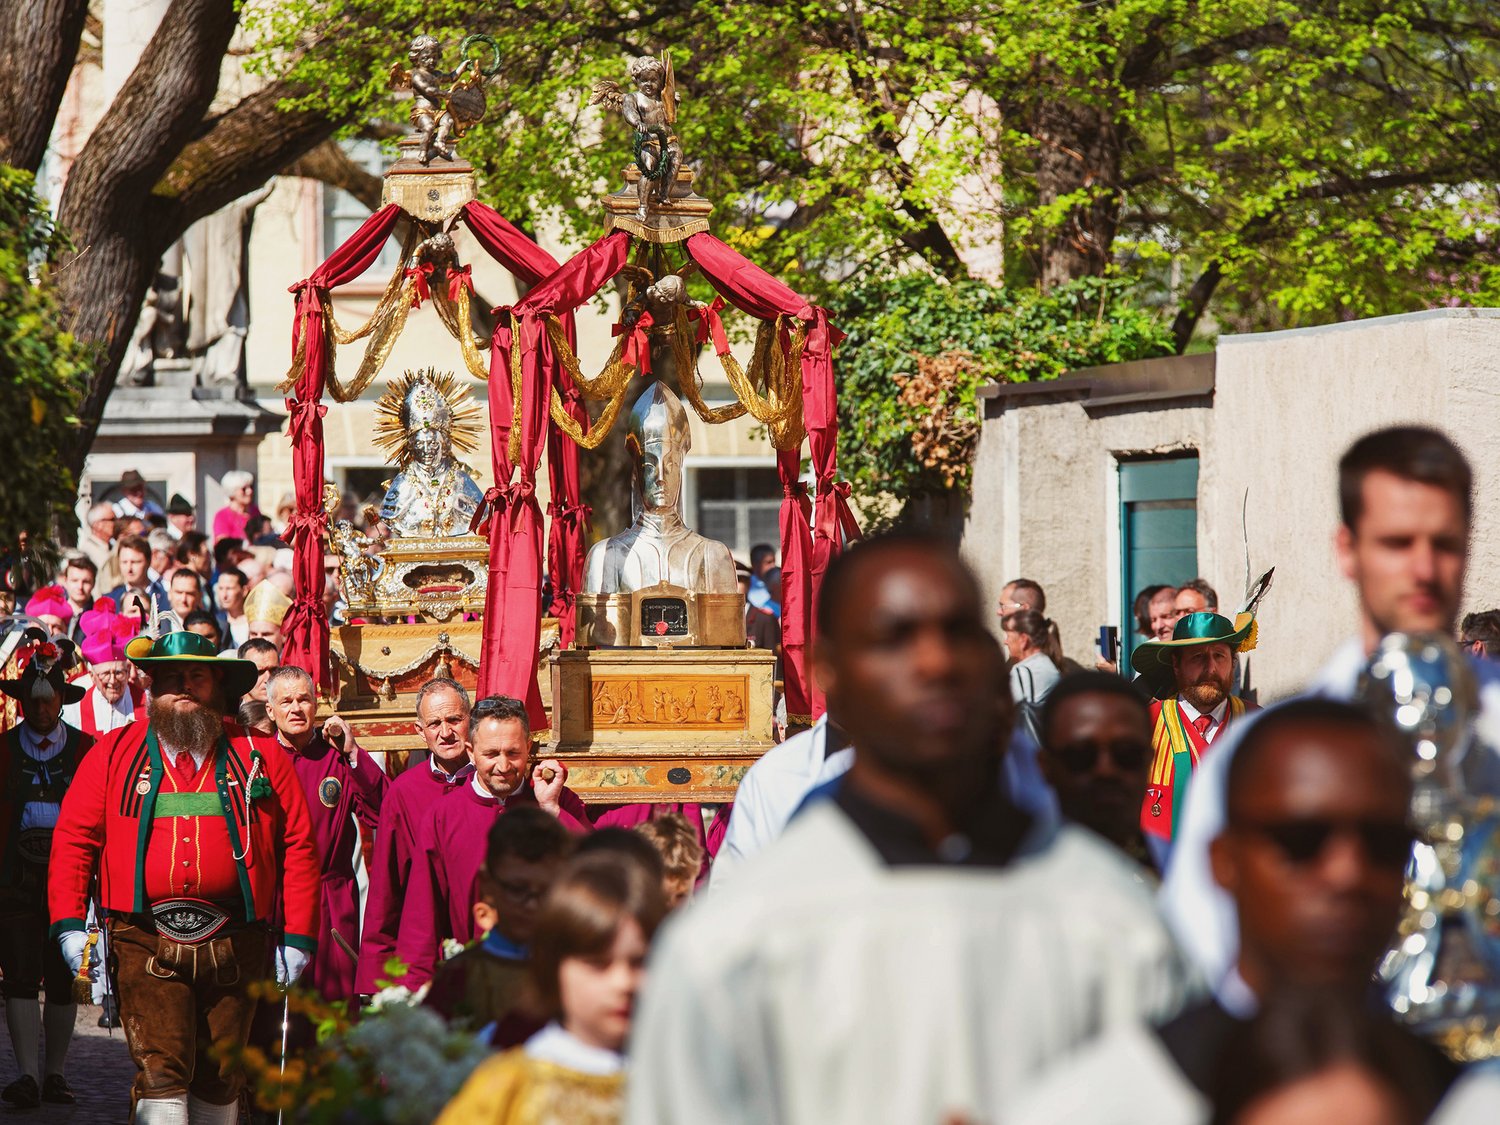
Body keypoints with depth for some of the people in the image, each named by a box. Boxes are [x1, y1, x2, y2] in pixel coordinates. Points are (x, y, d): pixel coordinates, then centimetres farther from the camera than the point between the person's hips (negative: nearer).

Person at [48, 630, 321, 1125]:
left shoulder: (261, 756, 9)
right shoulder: (113, 753, 9)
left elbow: (298, 847, 8)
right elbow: (73, 839, 6)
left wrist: (298, 937, 2)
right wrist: (69, 925, -5)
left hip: (234, 946, 1)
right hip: (146, 944, -1)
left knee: (220, 1079, 9)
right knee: (161, 1072, -12)